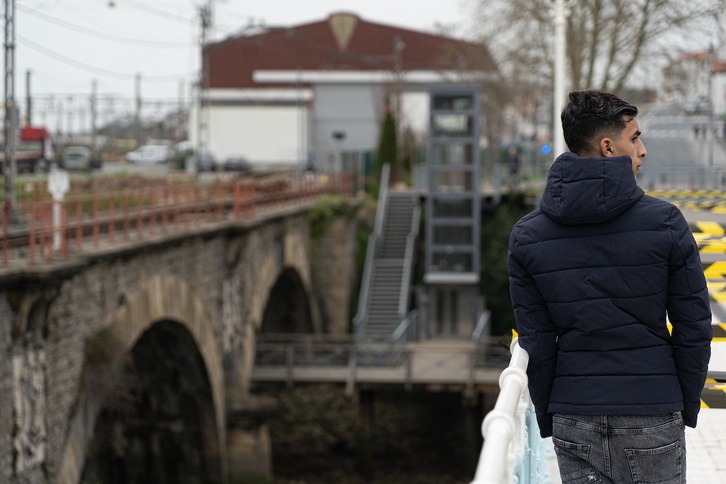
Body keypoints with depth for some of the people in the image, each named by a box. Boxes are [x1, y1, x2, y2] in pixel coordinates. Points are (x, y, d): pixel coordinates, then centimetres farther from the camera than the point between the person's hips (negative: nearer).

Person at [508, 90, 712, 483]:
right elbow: (694, 328, -4)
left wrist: (546, 416, 11)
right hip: (654, 421, -2)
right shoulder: (665, 222, -7)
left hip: (573, 421, 2)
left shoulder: (526, 235, 0)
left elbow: (536, 343, 0)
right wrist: (688, 405, 10)